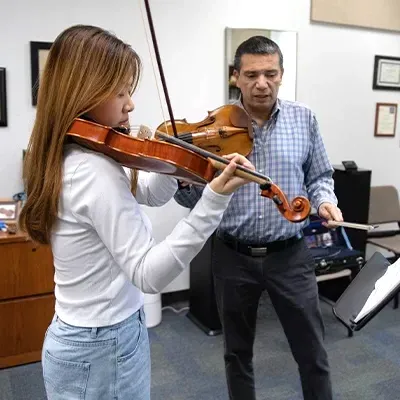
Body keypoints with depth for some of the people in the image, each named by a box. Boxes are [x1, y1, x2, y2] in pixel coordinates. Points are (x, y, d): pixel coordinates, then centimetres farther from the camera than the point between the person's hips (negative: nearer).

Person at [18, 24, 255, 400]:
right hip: (105, 347, -9)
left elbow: (148, 193, 12)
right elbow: (148, 274, -30)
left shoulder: (67, 158, 2)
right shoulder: (95, 171, -27)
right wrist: (214, 198, -38)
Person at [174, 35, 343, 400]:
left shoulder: (304, 118, 0)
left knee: (312, 353, 13)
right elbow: (196, 199, -6)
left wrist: (324, 199, -11)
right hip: (233, 257, 0)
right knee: (237, 350, 18)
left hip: (290, 255, 1)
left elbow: (320, 176, 10)